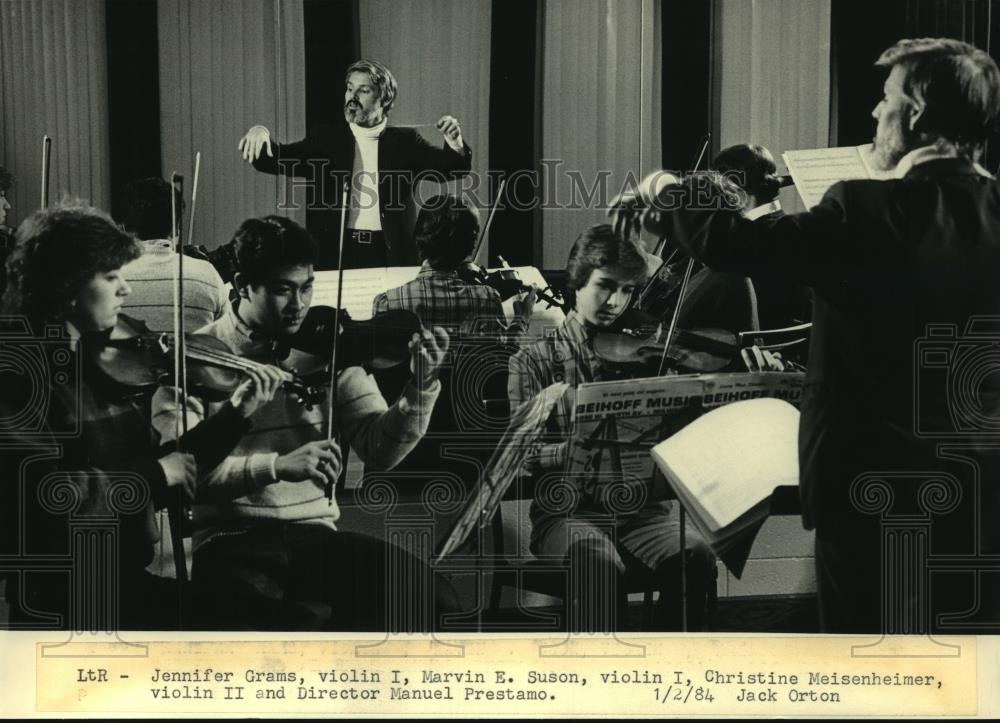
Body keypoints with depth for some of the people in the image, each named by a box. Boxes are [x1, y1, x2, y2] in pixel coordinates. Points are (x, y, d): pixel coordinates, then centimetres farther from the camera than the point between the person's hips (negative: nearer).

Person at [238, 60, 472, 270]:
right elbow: (277, 160, 2)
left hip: (392, 256, 0)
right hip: (338, 255, 0)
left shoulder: (404, 141, 9)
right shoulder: (326, 139, 11)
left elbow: (451, 168, 0)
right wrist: (261, 135, -19)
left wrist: (455, 143, -22)